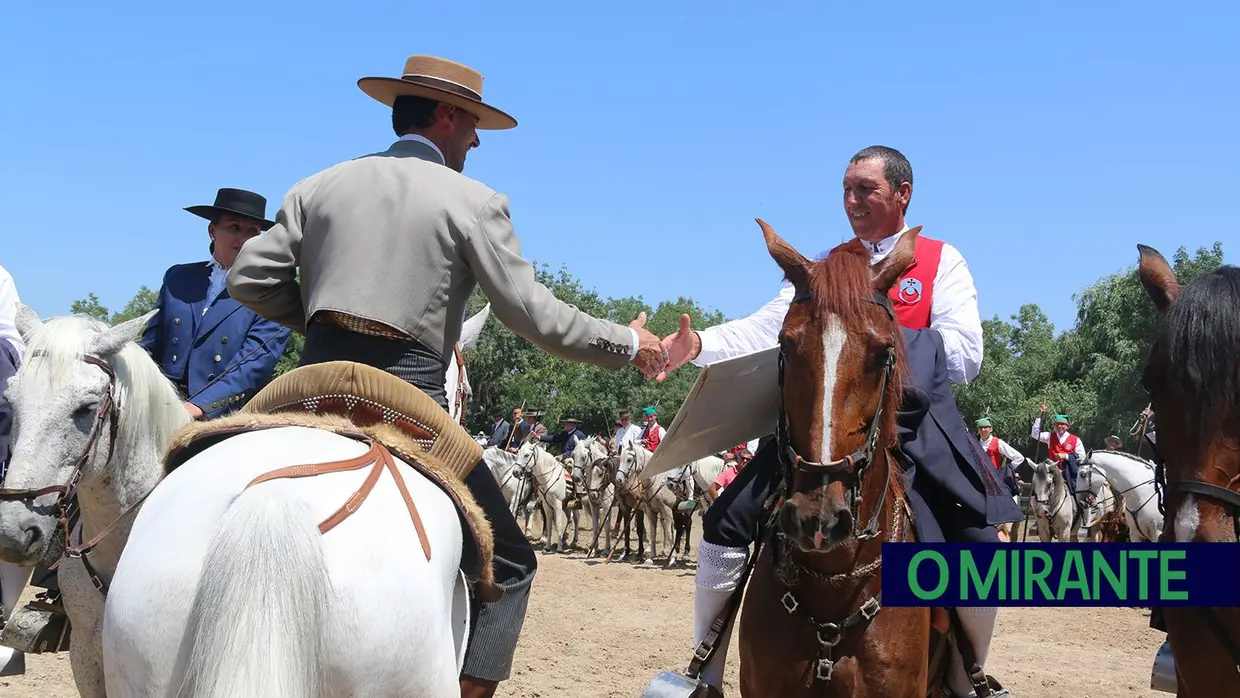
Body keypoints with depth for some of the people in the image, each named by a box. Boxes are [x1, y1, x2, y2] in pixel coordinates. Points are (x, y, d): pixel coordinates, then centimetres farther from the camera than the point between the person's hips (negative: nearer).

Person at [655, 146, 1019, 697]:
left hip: (911, 427, -2)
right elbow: (767, 328, -1)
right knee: (725, 527, -5)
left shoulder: (942, 261, 6)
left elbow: (965, 356, -7)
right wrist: (700, 345, -19)